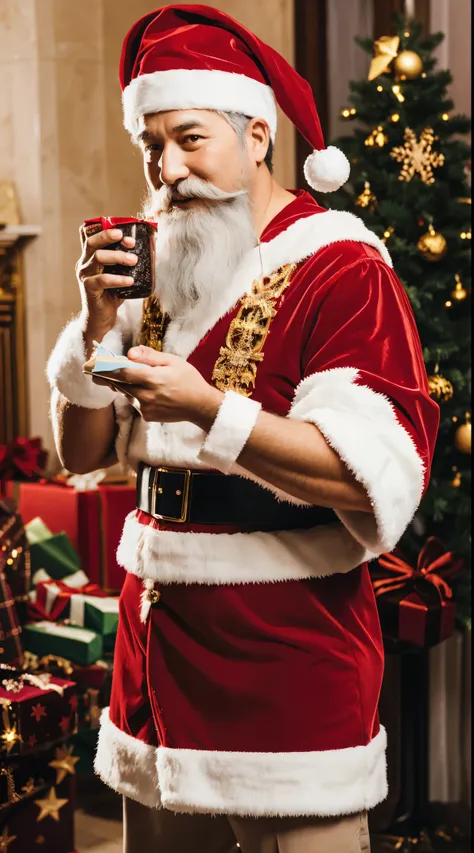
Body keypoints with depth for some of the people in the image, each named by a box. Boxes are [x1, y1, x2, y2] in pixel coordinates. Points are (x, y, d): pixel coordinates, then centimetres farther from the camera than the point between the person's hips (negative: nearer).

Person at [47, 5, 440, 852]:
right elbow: (82, 451, 9)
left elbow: (381, 478, -21)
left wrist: (212, 413, -29)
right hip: (158, 651, 6)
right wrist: (100, 320, -7)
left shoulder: (341, 270, -11)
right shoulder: (162, 275, 10)